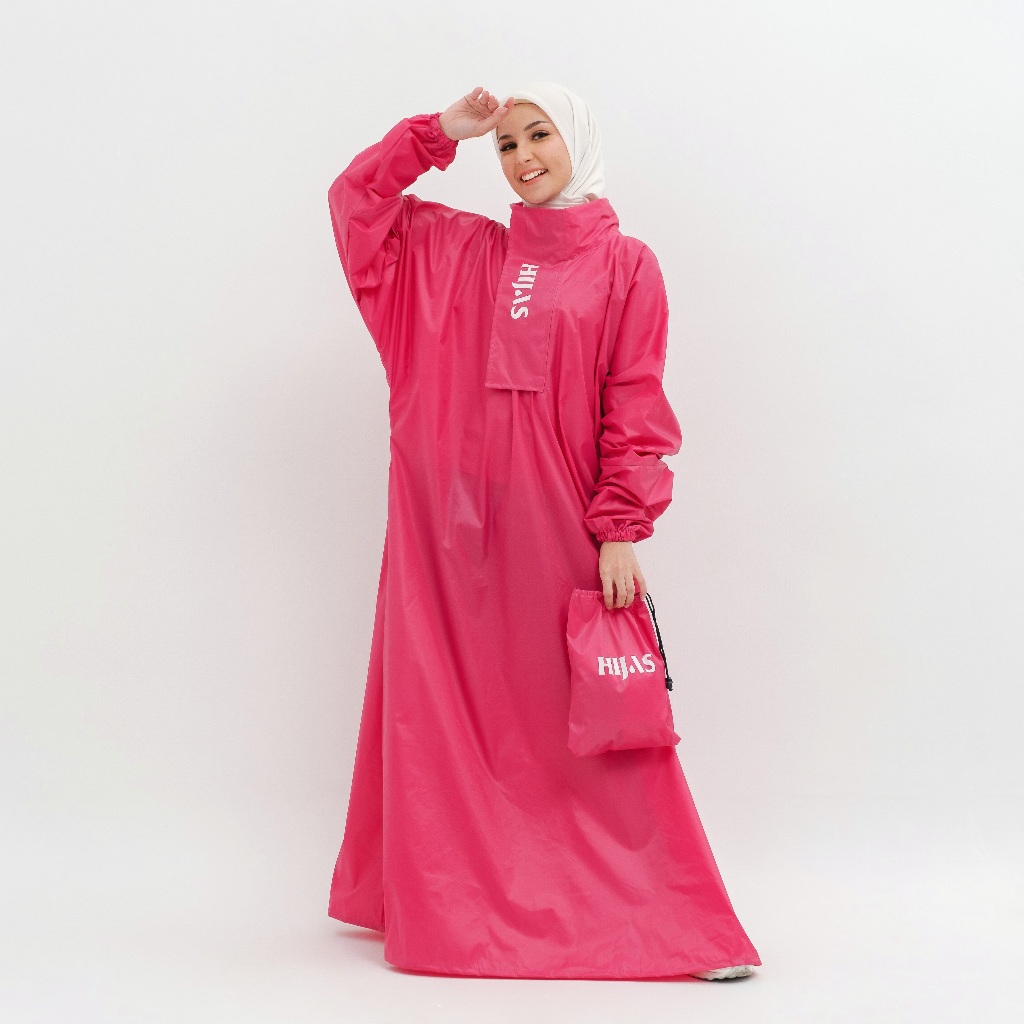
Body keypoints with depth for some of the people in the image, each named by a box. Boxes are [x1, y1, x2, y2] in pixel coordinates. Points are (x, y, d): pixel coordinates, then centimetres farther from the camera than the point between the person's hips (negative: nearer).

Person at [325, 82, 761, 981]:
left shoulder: (625, 266, 3)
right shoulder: (458, 250, 12)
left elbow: (634, 411, -3)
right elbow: (356, 199, 15)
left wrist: (621, 533, -10)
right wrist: (440, 133, 7)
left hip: (556, 526, -3)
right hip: (450, 525, 3)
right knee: (450, 717, 5)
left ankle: (668, 921, 5)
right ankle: (447, 910, 16)